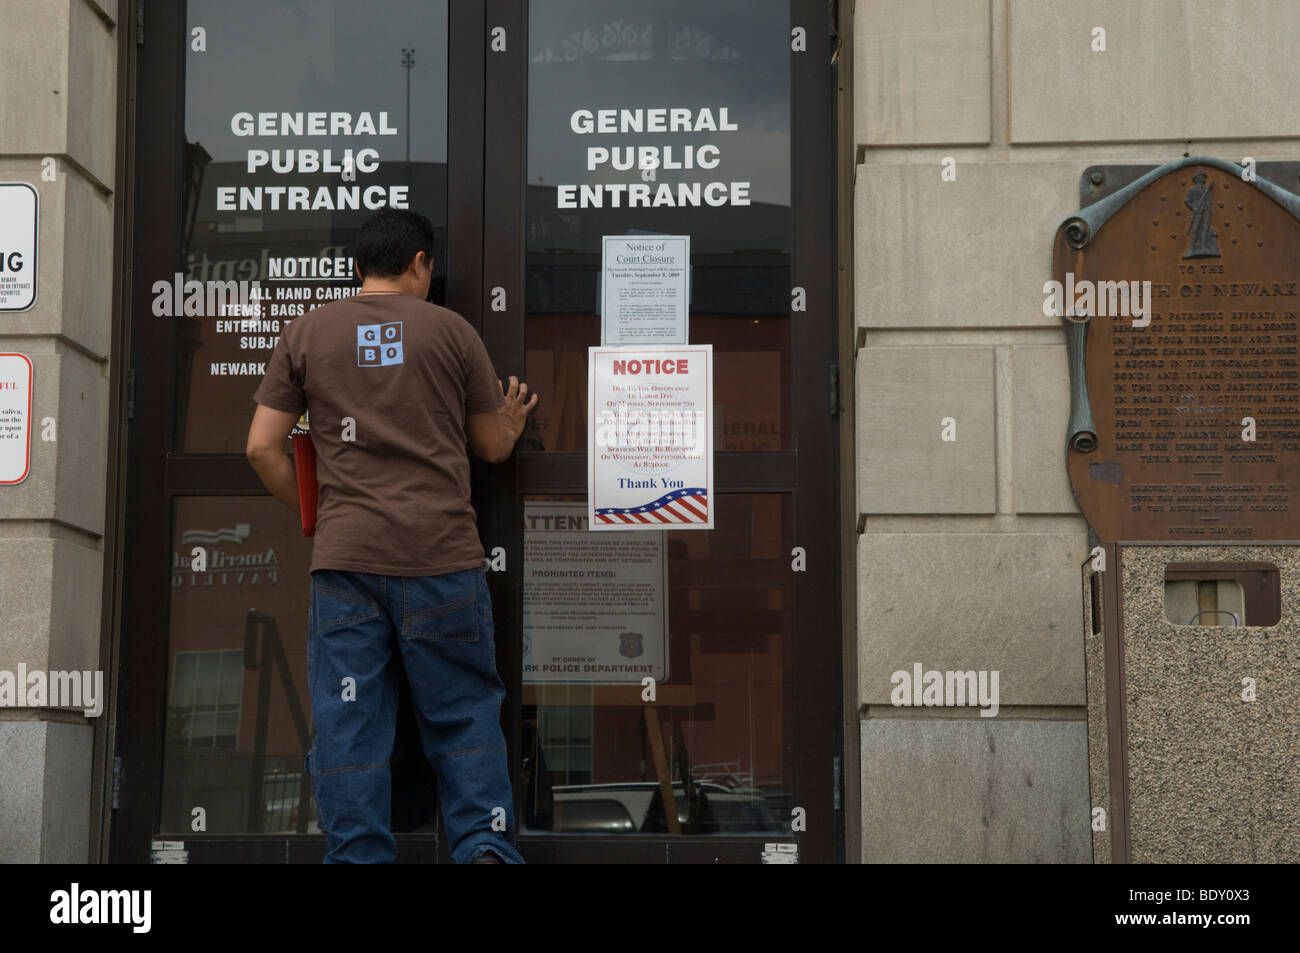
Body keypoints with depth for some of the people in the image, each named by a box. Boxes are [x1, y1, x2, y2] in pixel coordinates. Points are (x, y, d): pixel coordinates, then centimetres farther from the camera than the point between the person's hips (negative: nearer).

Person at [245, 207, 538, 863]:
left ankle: (358, 860, 4)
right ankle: (485, 847, 2)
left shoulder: (305, 334, 8)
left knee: (348, 724, 4)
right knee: (464, 715, 8)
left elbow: (263, 447, 5)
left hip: (345, 558, 1)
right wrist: (511, 424, 35)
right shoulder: (451, 329, 5)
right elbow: (491, 447, 13)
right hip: (442, 557, -1)